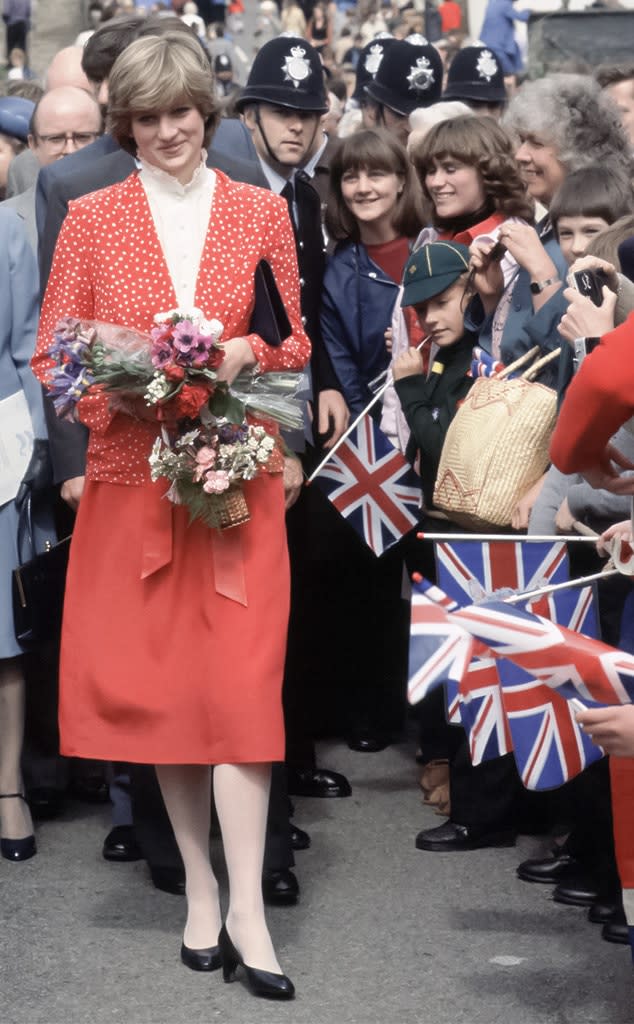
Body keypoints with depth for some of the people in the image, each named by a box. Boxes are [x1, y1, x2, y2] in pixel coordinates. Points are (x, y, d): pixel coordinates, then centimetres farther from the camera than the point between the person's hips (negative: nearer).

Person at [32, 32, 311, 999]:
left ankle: (247, 909, -6)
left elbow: (294, 344, 11)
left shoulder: (260, 212, 7)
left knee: (242, 682, -8)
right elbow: (51, 356, 5)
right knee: (158, 683, 4)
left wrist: (242, 353, -9)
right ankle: (201, 886, 17)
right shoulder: (92, 218, 5)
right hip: (133, 475, 1)